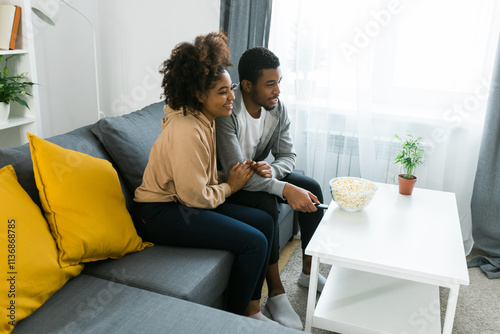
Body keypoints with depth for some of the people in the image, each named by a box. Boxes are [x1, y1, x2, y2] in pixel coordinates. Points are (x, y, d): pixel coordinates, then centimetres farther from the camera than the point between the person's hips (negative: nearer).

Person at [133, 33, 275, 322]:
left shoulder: (204, 119, 5)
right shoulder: (186, 131, -25)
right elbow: (195, 196, -21)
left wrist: (229, 177, -1)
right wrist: (230, 187, -6)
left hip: (184, 203, 10)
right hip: (160, 214, -10)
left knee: (264, 222, 1)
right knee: (254, 242, -19)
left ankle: (252, 310, 10)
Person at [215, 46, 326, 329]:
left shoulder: (278, 109, -9)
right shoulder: (227, 113, -31)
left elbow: (289, 155, -6)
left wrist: (270, 169, -31)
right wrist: (285, 189, -41)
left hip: (261, 172, 7)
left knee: (312, 188, -6)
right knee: (267, 205, -33)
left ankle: (308, 271, 10)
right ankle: (276, 292, -16)